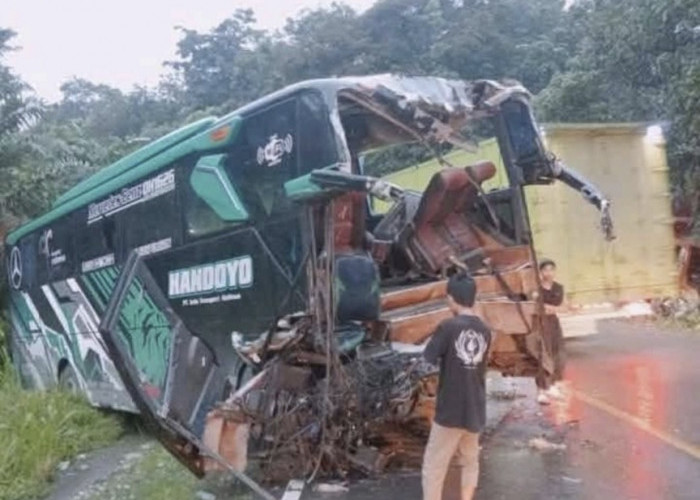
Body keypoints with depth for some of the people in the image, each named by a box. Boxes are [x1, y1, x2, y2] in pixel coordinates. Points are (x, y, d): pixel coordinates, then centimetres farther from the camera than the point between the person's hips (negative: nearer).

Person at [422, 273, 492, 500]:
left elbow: (428, 358, -9)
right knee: (470, 461, 21)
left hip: (450, 410, -6)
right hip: (475, 410, 6)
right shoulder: (484, 331, 2)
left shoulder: (448, 327, -16)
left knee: (434, 465, 4)